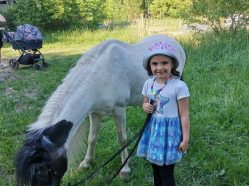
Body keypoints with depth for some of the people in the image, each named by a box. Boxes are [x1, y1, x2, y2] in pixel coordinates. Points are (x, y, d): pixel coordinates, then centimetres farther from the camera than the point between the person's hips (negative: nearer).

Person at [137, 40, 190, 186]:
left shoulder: (179, 86, -17)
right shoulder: (148, 84, 0)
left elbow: (184, 115, -13)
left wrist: (185, 139, -12)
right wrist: (145, 107, -7)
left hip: (169, 131, -6)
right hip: (153, 129, 6)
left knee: (166, 173, 3)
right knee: (156, 170, 18)